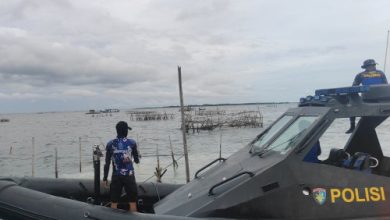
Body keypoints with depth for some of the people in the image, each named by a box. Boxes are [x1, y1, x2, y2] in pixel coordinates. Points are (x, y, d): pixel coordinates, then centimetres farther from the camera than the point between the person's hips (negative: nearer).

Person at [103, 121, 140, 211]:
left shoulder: (110, 144, -1)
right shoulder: (132, 143, -3)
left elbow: (107, 163, -1)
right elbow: (137, 160, 6)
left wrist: (105, 178, 7)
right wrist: (136, 159, 30)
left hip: (116, 176, 1)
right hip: (129, 175, -1)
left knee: (114, 202, 10)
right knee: (132, 202, 8)